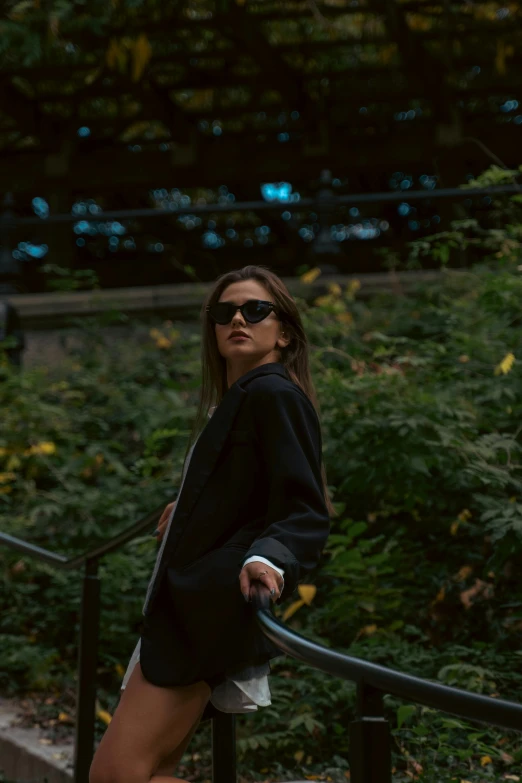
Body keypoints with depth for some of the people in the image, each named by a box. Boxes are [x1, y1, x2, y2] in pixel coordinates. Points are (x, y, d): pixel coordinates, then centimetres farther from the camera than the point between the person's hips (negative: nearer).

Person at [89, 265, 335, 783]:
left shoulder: (273, 392, -10)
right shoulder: (234, 400, 20)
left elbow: (306, 510, -18)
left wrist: (270, 558, -38)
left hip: (210, 613, -10)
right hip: (187, 610, 10)